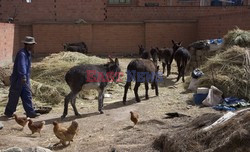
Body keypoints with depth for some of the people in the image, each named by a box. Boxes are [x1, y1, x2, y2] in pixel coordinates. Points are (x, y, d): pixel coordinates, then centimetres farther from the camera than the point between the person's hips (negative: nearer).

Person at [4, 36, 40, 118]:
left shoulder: (28, 53, 9)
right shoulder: (22, 54, -22)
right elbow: (22, 66, -38)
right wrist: (23, 76, -50)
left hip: (25, 79, 9)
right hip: (18, 80, -9)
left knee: (27, 96, 4)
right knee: (14, 97, 5)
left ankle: (30, 112, 4)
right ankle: (8, 112, 21)